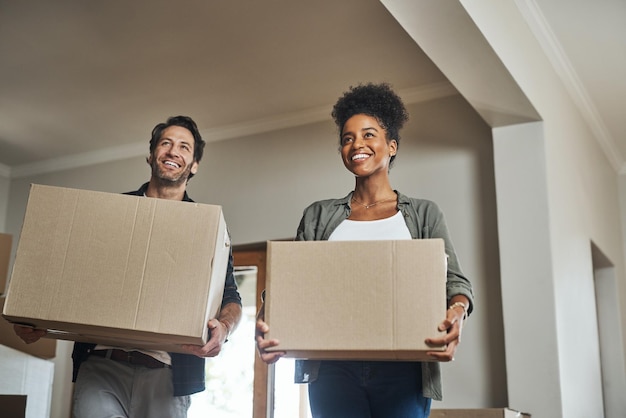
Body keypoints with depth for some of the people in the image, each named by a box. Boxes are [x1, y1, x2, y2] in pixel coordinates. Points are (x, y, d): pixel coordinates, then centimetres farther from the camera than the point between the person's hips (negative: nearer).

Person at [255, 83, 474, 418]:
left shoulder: (424, 214, 11)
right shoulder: (318, 216, 15)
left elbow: (453, 280, 2)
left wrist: (457, 312, -22)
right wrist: (266, 320, -14)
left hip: (401, 368, -1)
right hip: (333, 368, 1)